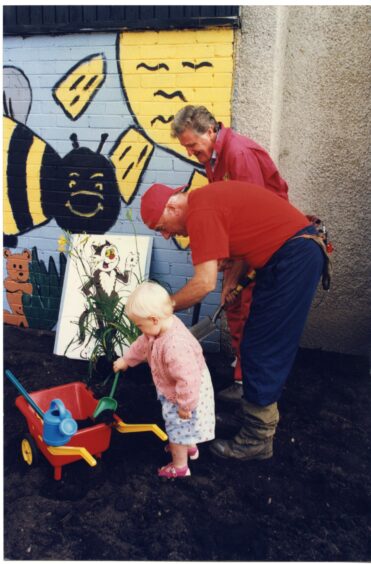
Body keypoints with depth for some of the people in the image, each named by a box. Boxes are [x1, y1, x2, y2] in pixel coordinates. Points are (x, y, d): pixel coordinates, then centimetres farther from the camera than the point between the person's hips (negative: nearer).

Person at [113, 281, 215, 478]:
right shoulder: (161, 328, -12)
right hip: (174, 390, 9)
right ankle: (189, 447, 56)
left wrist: (185, 405, -25)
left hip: (187, 394, -9)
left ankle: (179, 467, 35)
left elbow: (188, 379, -39)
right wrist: (126, 360, 22)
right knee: (182, 427, 30)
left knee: (178, 427, 12)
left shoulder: (176, 345, -43)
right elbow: (143, 345, 9)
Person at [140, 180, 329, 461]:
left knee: (261, 351, -4)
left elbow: (205, 283, -23)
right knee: (262, 347, 16)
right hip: (299, 252, 10)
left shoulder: (200, 214, -18)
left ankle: (257, 440, 8)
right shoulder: (209, 199, 12)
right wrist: (235, 279, 11)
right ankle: (261, 420, 29)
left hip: (294, 258, -10)